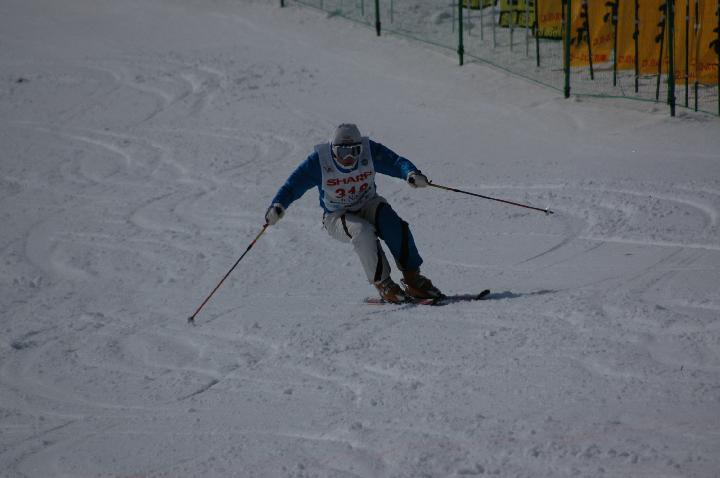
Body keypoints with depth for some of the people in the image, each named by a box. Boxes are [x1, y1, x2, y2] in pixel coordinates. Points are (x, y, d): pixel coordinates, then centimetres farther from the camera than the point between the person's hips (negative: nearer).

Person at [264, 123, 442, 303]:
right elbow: (293, 184, -17)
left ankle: (412, 278, -16)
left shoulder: (370, 151, -15)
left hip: (368, 206, 2)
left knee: (395, 226, -28)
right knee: (363, 232, -34)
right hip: (337, 217, -2)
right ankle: (382, 284, -20)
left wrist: (411, 173, -45)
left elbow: (396, 162, -23)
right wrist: (278, 205, -33)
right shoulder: (319, 161, -19)